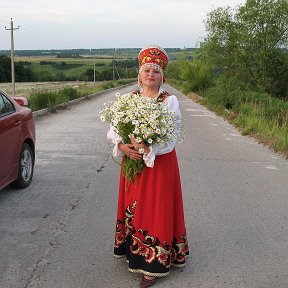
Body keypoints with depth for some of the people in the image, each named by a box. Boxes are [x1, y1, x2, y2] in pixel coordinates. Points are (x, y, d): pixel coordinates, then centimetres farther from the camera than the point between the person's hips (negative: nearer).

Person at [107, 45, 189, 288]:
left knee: (155, 210, 2)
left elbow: (170, 138, -16)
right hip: (132, 162, 4)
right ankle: (133, 252, 33)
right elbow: (113, 129, 1)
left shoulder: (170, 101, -7)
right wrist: (122, 146, -18)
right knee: (133, 208, 14)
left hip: (160, 164, -4)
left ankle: (153, 265, 12)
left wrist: (147, 149, -29)